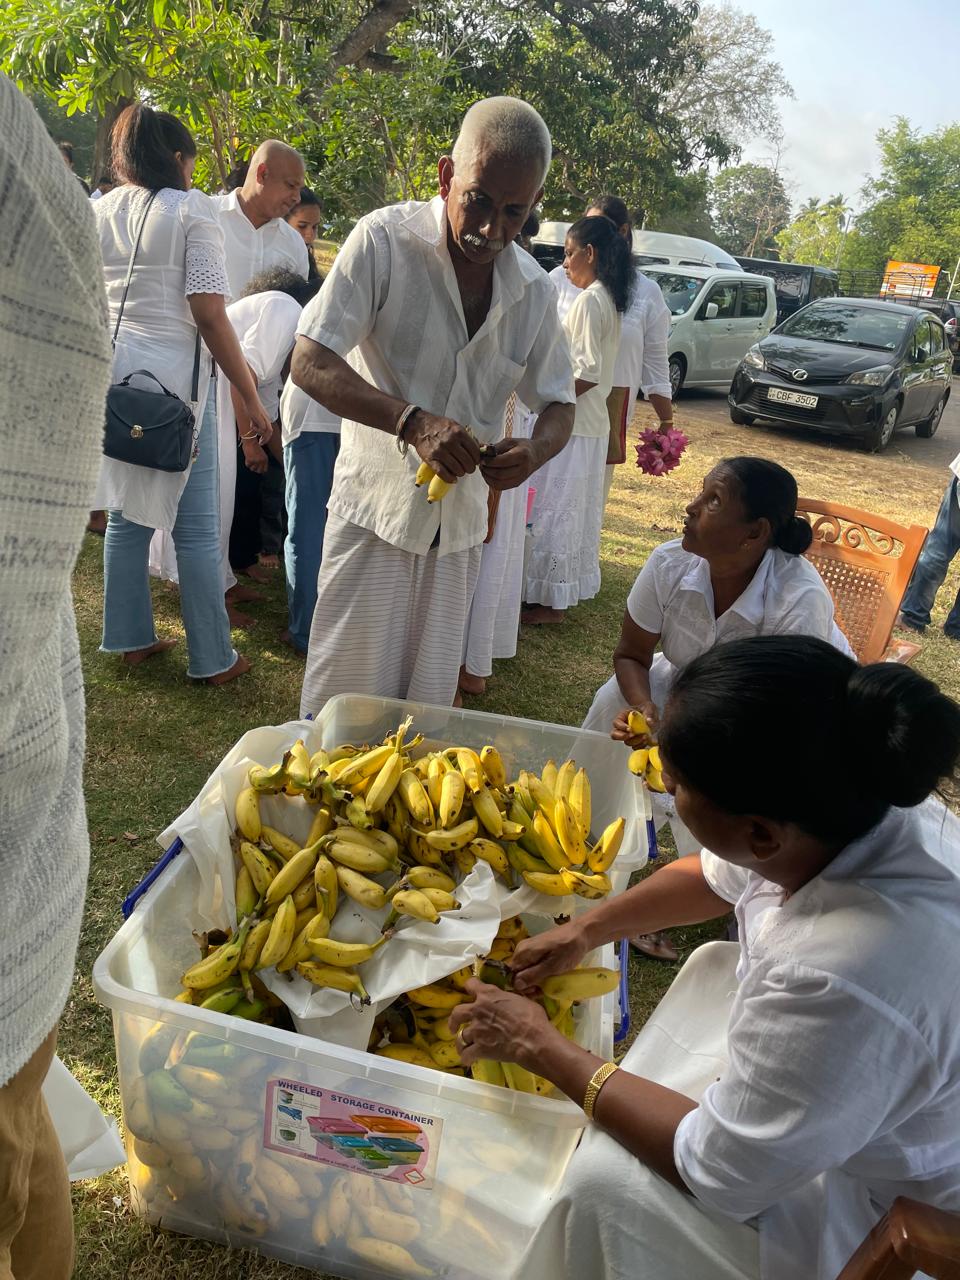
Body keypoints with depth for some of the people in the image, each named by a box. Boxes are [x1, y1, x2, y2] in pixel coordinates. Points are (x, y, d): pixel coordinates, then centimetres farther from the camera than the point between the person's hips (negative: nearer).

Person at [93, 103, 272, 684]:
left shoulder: (98, 212, 11)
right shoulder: (191, 210, -6)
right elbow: (209, 314, -13)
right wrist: (250, 394, -9)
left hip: (113, 376, 6)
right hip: (173, 379, -6)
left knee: (127, 513, 14)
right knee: (196, 525, 0)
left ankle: (132, 638, 23)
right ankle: (213, 658, 8)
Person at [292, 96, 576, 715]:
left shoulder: (534, 289, 3)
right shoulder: (385, 239, -11)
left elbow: (559, 404, 10)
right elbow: (310, 364, -15)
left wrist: (535, 450, -15)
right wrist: (413, 421, -30)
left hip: (460, 524, 4)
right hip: (375, 507, -4)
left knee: (429, 700, 13)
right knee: (348, 694, 1)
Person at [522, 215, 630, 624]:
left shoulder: (589, 300, -15)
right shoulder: (608, 299, 14)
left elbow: (588, 374, -22)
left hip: (570, 424, -10)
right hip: (590, 423, 10)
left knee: (556, 509, -3)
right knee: (573, 510, 15)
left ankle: (551, 601, 5)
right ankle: (567, 589, 26)